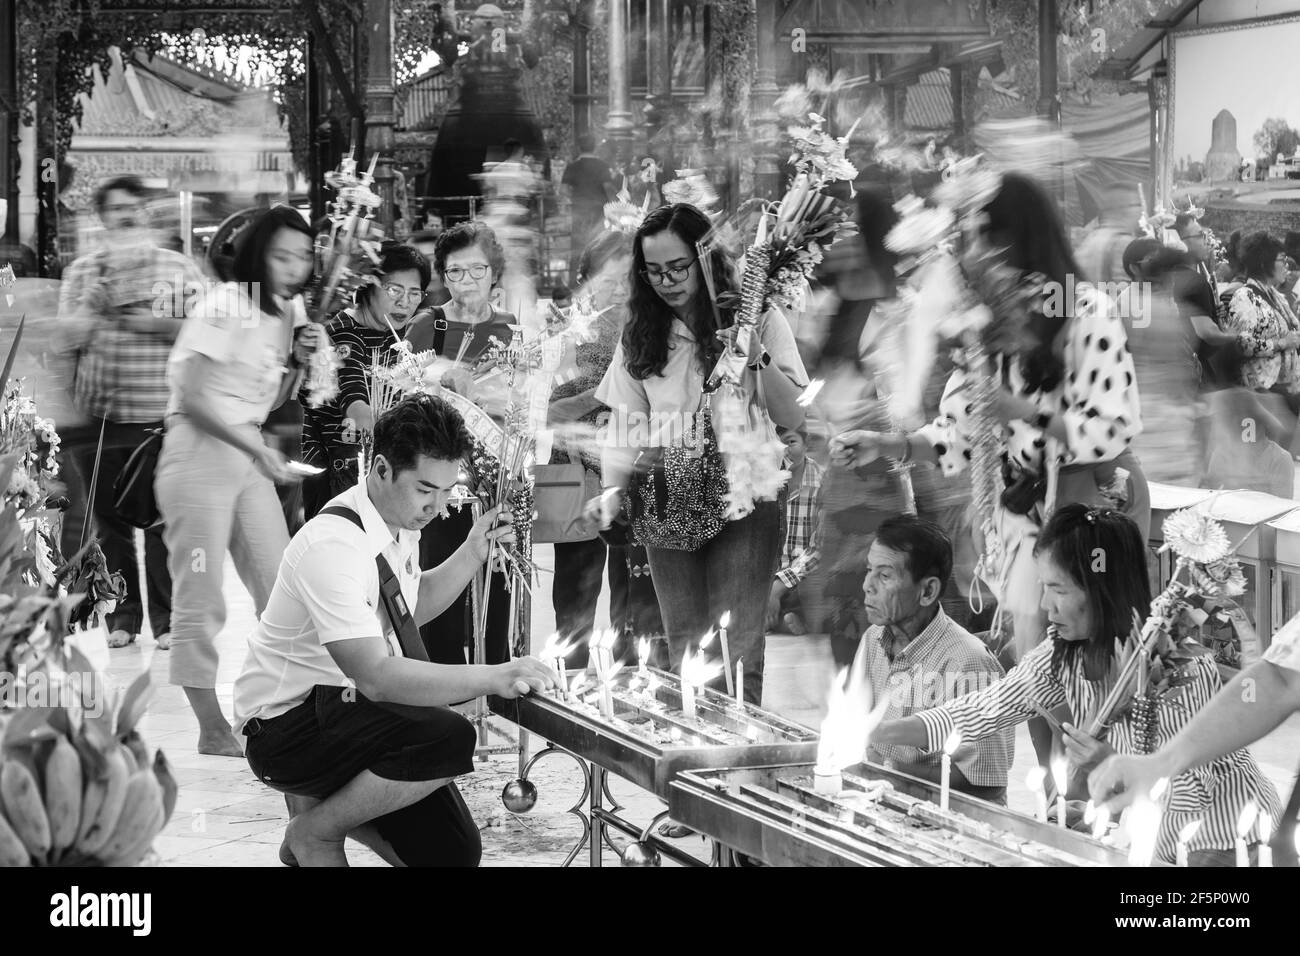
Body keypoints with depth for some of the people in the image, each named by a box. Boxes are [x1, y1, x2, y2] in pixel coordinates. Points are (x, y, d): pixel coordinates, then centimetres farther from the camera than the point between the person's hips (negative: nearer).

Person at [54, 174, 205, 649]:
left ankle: (168, 619, 4)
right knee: (110, 520, 6)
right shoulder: (82, 272, 11)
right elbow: (65, 341, 3)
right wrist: (96, 303, -10)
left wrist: (157, 324, -12)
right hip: (97, 414, 2)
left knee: (163, 519, -3)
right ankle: (121, 617, 15)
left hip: (160, 413, -2)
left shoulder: (180, 268, 8)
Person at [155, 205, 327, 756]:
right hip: (199, 449, -8)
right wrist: (257, 450, -20)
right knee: (201, 601, -5)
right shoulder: (226, 305, -13)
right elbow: (192, 398, -18)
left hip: (249, 453, 8)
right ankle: (211, 730, 0)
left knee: (281, 593, 5)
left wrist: (298, 360, 1)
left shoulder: (288, 311, 12)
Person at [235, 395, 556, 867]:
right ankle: (314, 830, -10)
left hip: (346, 707, 9)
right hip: (286, 727, -8)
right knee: (449, 738, -30)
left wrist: (471, 554, 4)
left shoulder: (401, 523, 0)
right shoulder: (332, 546, -29)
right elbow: (376, 676, -37)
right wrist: (491, 678, -45)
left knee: (453, 852, 2)